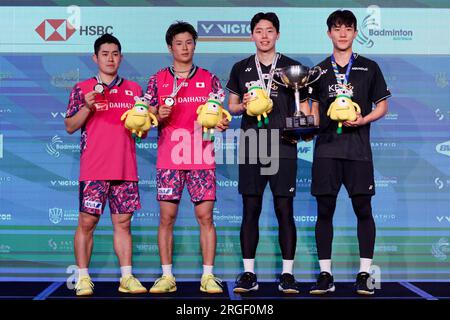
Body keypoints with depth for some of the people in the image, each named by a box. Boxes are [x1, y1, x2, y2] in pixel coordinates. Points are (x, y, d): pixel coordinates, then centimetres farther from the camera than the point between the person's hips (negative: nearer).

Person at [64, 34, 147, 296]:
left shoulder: (134, 89, 14)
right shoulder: (83, 89, 6)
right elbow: (70, 127, 3)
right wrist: (87, 107, -12)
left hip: (126, 167, 2)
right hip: (93, 169, -2)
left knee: (123, 222, 5)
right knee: (87, 221, -2)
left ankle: (127, 277, 9)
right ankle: (83, 278, 6)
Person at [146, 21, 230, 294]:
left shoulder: (209, 79, 10)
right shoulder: (158, 80, 9)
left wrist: (222, 125, -10)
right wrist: (159, 116, -12)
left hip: (202, 159, 0)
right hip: (169, 159, 0)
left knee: (205, 215, -2)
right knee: (167, 217, 0)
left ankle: (208, 276, 5)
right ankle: (167, 276, 9)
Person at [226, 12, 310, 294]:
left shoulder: (292, 67, 7)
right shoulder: (241, 68, 12)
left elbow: (304, 105, 9)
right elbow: (231, 106, 16)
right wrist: (243, 105, -6)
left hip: (283, 147, -1)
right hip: (251, 148, 2)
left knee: (285, 210, 0)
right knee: (250, 211, 4)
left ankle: (287, 274, 7)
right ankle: (249, 274, 11)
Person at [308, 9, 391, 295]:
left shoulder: (369, 68, 8)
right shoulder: (320, 70, 13)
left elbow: (382, 105, 8)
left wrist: (363, 120, -9)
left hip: (358, 147, -1)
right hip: (327, 147, 2)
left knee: (363, 209, -1)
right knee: (325, 210, 1)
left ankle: (365, 274, 7)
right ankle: (325, 274, 8)